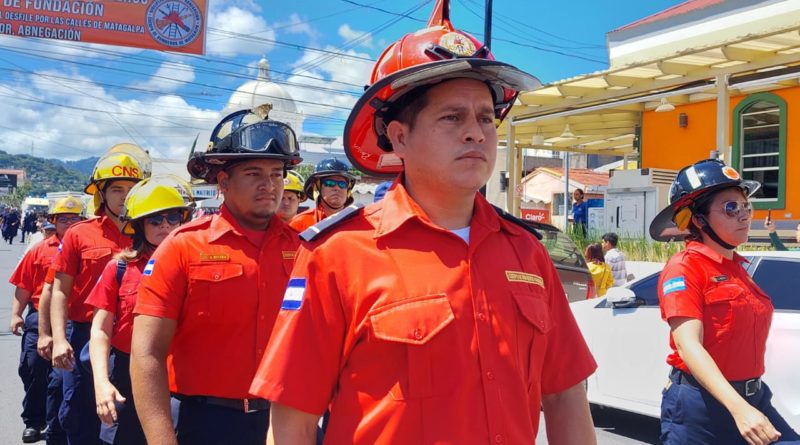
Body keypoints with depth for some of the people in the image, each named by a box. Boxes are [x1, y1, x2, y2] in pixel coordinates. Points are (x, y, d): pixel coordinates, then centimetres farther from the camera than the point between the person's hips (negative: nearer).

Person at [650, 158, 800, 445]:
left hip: (754, 398, 7)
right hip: (700, 405, -7)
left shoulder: (736, 267, 11)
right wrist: (738, 407, -32)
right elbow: (688, 345, -22)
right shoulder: (684, 267, -12)